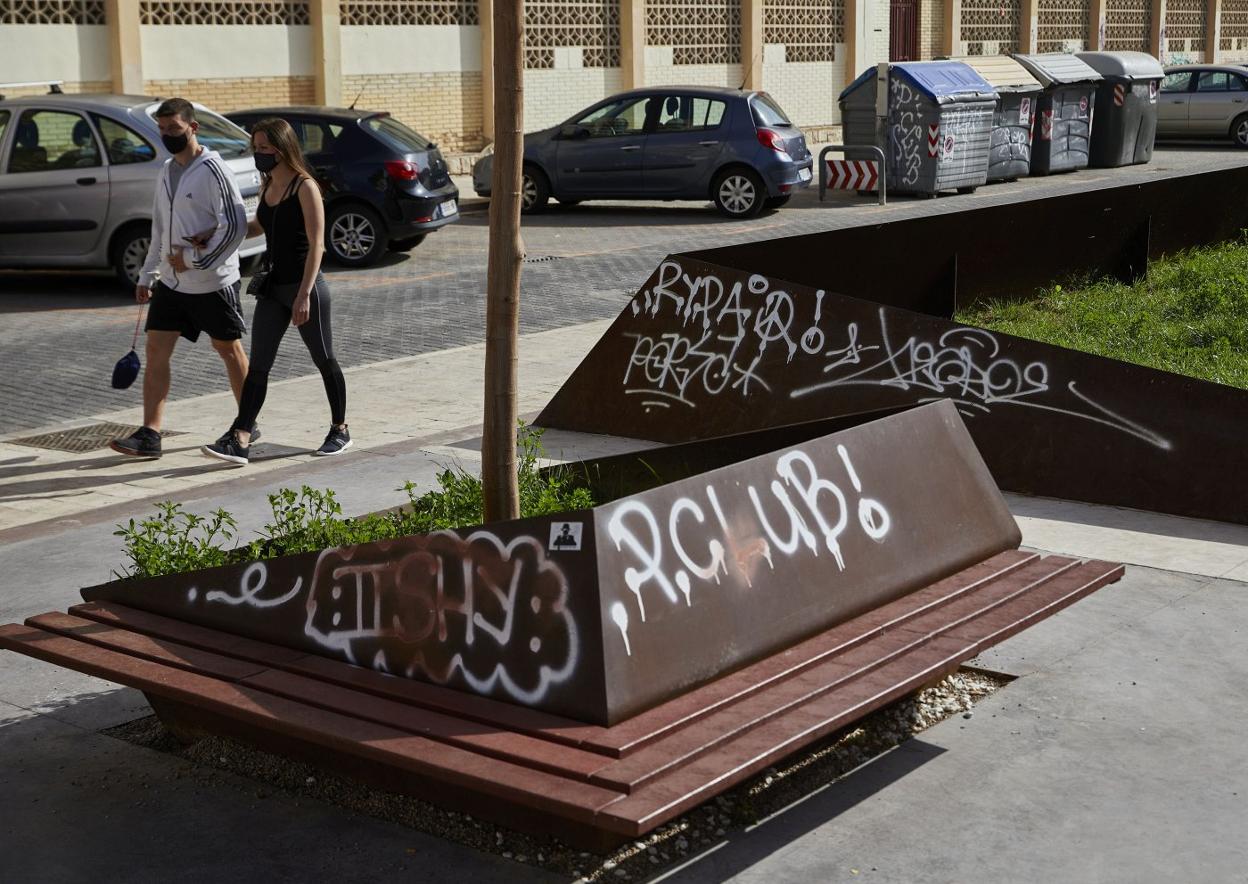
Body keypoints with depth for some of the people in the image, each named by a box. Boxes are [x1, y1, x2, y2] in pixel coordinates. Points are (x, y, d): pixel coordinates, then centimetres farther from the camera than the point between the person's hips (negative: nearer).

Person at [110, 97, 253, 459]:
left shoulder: (213, 170, -13)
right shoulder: (166, 172, 12)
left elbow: (235, 225, -19)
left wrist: (194, 260, -18)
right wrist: (147, 276, 17)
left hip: (212, 282, -7)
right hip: (171, 281, 7)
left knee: (229, 350, 6)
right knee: (156, 349, 0)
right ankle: (149, 435, 1)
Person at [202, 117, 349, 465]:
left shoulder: (305, 188, -13)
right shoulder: (268, 187, 9)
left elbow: (316, 245, -18)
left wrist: (304, 295, -24)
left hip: (305, 287, -7)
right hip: (274, 288, 7)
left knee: (324, 360, 8)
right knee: (258, 365, -1)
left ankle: (340, 430, 23)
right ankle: (240, 440, -5)